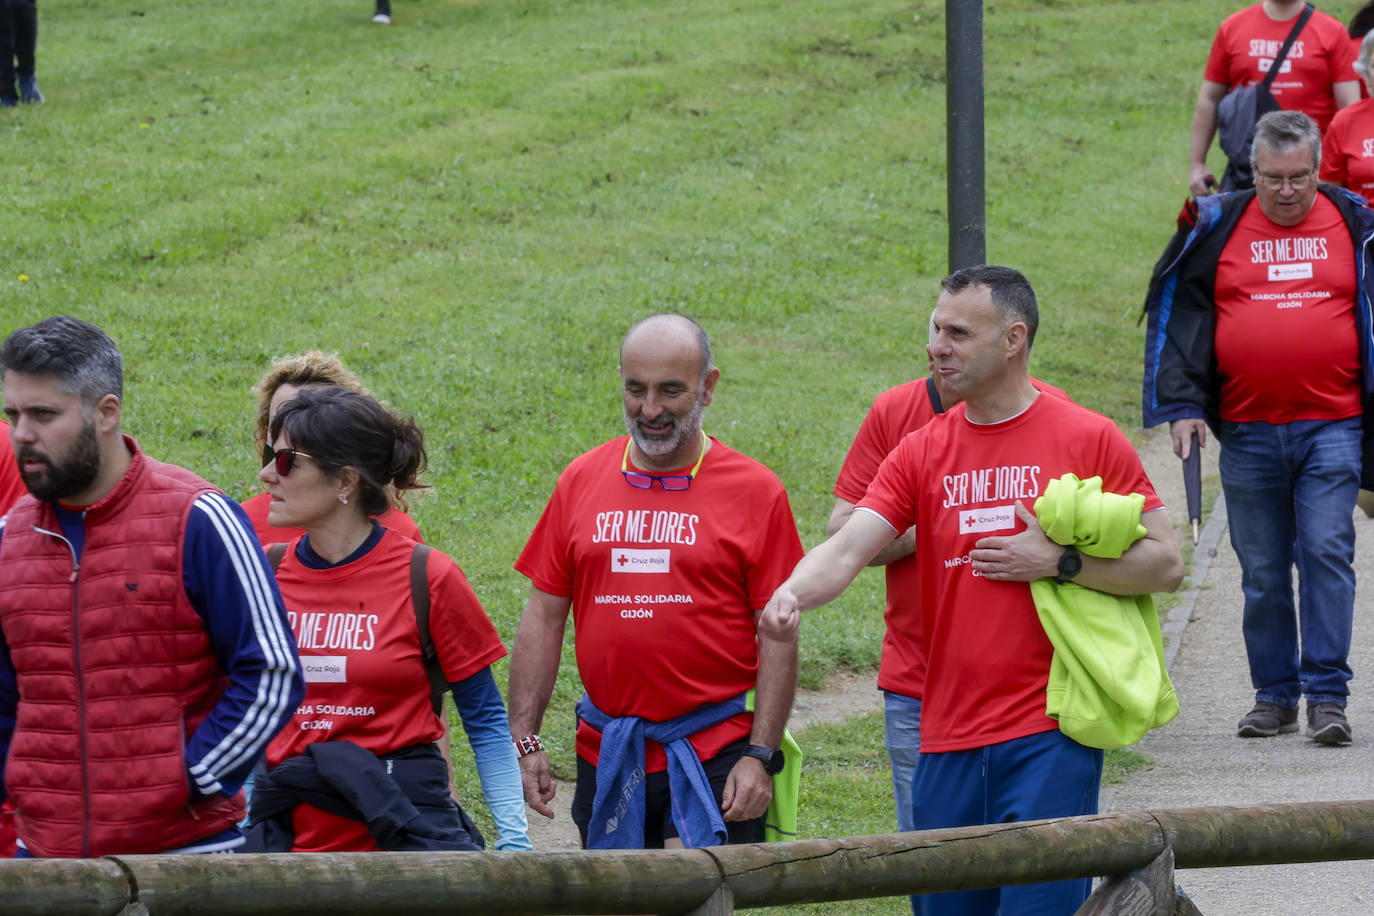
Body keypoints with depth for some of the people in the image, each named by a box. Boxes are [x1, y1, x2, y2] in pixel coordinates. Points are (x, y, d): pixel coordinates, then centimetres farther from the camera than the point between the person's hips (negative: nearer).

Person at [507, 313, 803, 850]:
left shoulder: (755, 491, -1)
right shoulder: (582, 480, 8)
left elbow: (779, 637, -2)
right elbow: (543, 617, 10)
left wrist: (760, 757, -9)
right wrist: (524, 741, 4)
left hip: (715, 759, -3)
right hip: (605, 759, 3)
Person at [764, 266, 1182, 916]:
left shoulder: (1089, 439, 0)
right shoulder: (921, 453, 10)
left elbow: (1165, 565, 1)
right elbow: (849, 547, -3)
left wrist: (1060, 563, -11)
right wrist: (790, 594, -23)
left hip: (1049, 736, -4)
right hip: (948, 739, 4)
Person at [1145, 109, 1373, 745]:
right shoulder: (1218, 231, 6)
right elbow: (1179, 317, 8)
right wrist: (1181, 405, -1)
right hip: (1247, 433, 2)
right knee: (1262, 572, 6)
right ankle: (1274, 696, 16)